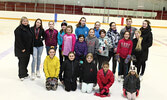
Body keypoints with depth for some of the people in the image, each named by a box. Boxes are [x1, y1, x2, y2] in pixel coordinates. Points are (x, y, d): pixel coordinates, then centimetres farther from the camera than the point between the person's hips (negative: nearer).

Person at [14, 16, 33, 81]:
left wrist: (31, 47, 12)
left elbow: (31, 38, 16)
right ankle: (21, 75, 12)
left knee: (26, 61, 14)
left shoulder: (28, 28, 10)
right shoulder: (19, 29, -12)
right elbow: (18, 40, -16)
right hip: (21, 49, -7)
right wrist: (22, 48, -18)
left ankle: (25, 74, 29)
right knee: (22, 61, -1)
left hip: (28, 48, 7)